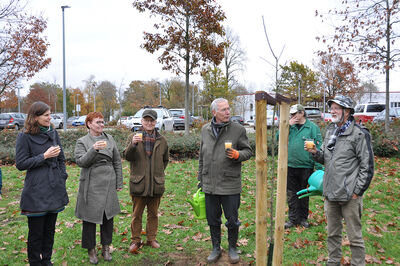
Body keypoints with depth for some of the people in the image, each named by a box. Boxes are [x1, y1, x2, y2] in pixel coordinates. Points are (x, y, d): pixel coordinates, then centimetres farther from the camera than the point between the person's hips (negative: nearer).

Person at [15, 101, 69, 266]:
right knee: (36, 232, 5)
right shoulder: (25, 137, -7)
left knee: (50, 229, 15)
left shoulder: (53, 133, 9)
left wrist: (62, 177, 7)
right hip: (36, 192, -5)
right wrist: (44, 156, -16)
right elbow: (20, 164, -10)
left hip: (54, 190, 5)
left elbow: (61, 159, 16)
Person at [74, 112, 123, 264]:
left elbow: (117, 161, 11)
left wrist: (119, 183, 9)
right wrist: (94, 149, -30)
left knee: (108, 215, 9)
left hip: (108, 183, 3)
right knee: (90, 217, 4)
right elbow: (80, 162, -15)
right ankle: (91, 250, 21)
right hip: (90, 185, -3)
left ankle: (106, 247, 25)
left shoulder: (109, 138, 9)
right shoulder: (82, 142, -1)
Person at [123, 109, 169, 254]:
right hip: (138, 183, -2)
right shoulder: (133, 137, 2)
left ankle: (151, 238, 27)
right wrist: (133, 144, -26)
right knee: (137, 214, 7)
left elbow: (165, 160, 19)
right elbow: (127, 156, -9)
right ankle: (136, 240, 20)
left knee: (153, 213, 13)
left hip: (156, 184, 2)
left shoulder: (162, 140, 8)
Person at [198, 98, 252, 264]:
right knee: (212, 219, 14)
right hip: (209, 185, 3)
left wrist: (238, 155, -20)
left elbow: (248, 151, 2)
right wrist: (200, 179, 15)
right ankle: (216, 248, 33)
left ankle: (232, 248, 30)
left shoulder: (238, 129, -4)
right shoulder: (205, 130, 8)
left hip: (230, 186, -3)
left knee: (232, 220, 7)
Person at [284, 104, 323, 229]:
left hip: (305, 167, -3)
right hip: (290, 166, 3)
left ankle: (303, 218, 26)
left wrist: (319, 167, -13)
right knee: (291, 194, 9)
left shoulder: (312, 127, -4)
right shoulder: (290, 126, 8)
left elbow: (318, 148, -7)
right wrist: (288, 125, -10)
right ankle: (293, 218, 20)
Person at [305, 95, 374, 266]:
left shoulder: (359, 134, -9)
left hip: (349, 195, -7)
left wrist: (357, 191, -12)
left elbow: (367, 166, -10)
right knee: (333, 233, 18)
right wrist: (315, 153, -2)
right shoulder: (330, 131, 12)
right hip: (330, 193, 7)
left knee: (354, 236, 4)